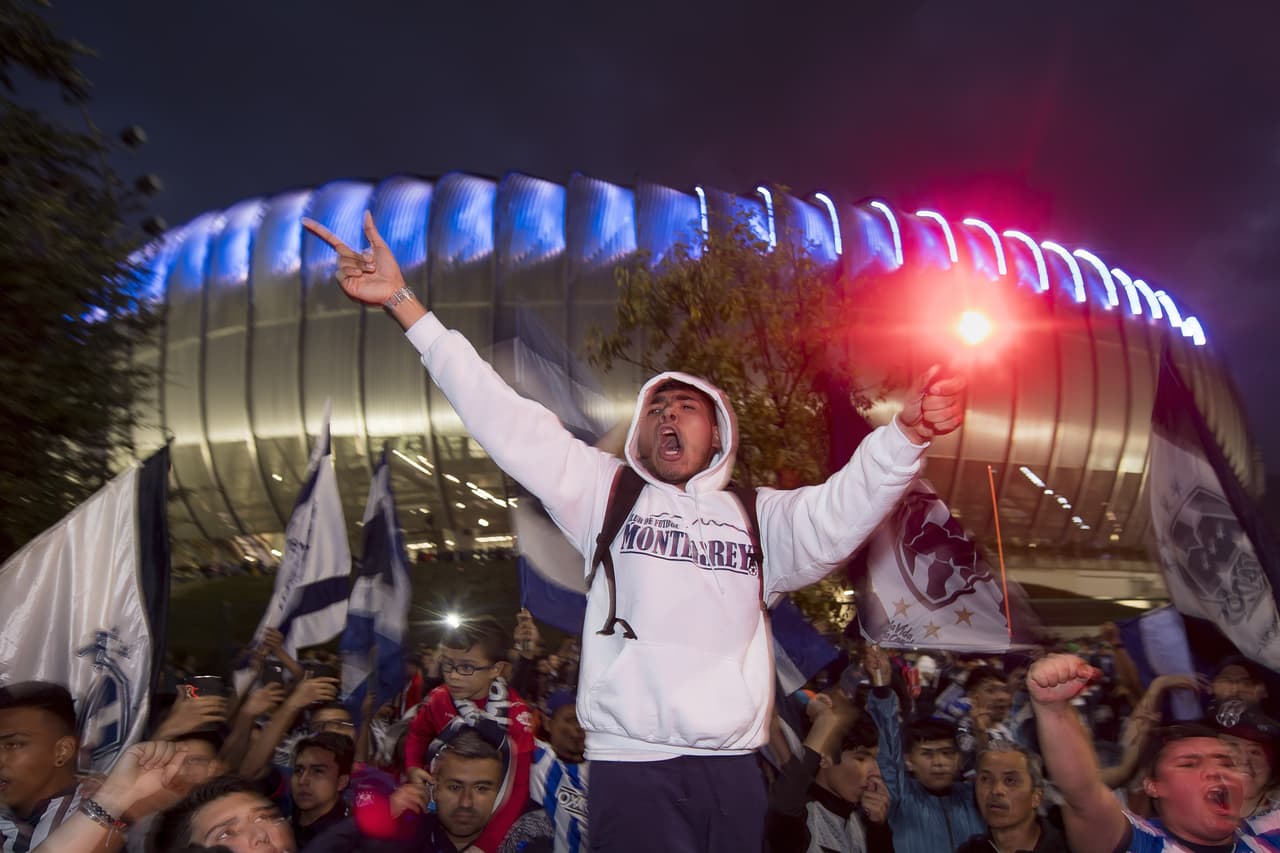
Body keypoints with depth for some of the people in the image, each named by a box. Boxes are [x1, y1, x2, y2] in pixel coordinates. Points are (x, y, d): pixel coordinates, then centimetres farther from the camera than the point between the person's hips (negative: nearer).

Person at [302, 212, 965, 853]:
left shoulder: (759, 513, 11)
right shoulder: (604, 491, 5)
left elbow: (836, 517, -4)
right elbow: (506, 421, 0)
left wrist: (905, 433, -22)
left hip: (733, 763, 3)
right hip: (632, 761, -2)